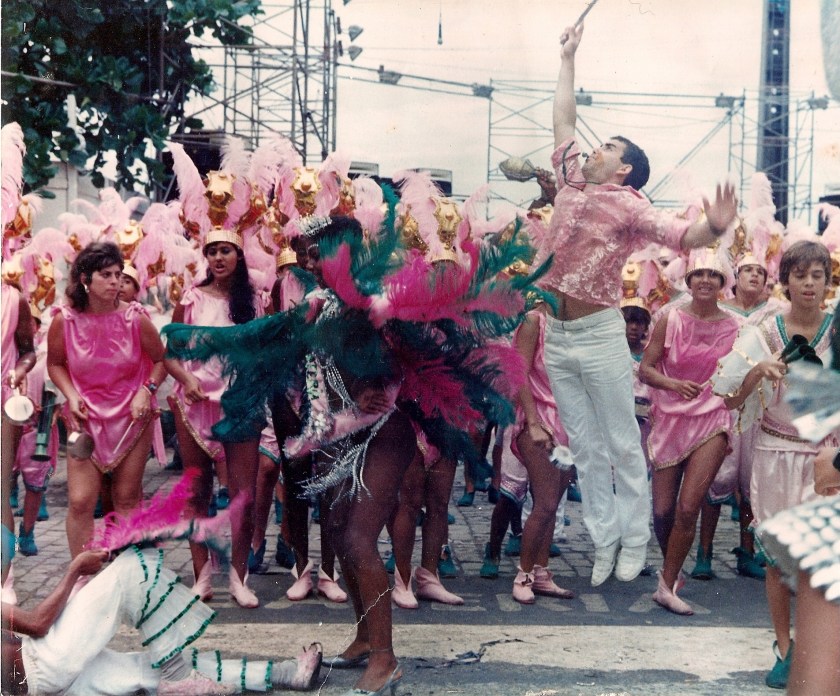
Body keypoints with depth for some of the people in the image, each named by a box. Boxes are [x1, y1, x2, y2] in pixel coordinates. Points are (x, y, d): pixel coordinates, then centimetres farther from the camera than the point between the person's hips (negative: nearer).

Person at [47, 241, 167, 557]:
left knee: (127, 497, 8)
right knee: (80, 501, -6)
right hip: (86, 419, 0)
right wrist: (71, 395, -9)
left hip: (132, 418, 0)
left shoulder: (134, 317, -10)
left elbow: (160, 360, 3)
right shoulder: (64, 321, -10)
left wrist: (146, 391, -13)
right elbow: (55, 364, 7)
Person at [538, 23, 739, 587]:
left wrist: (713, 228, -41)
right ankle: (603, 540, 17)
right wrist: (569, 57, 27)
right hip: (556, 335, 6)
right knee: (586, 449, 10)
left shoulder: (629, 206, -5)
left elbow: (679, 235, -20)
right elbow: (564, 120, 22)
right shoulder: (572, 182, 11)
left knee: (623, 445, 4)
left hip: (599, 334, -6)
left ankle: (634, 541, 13)